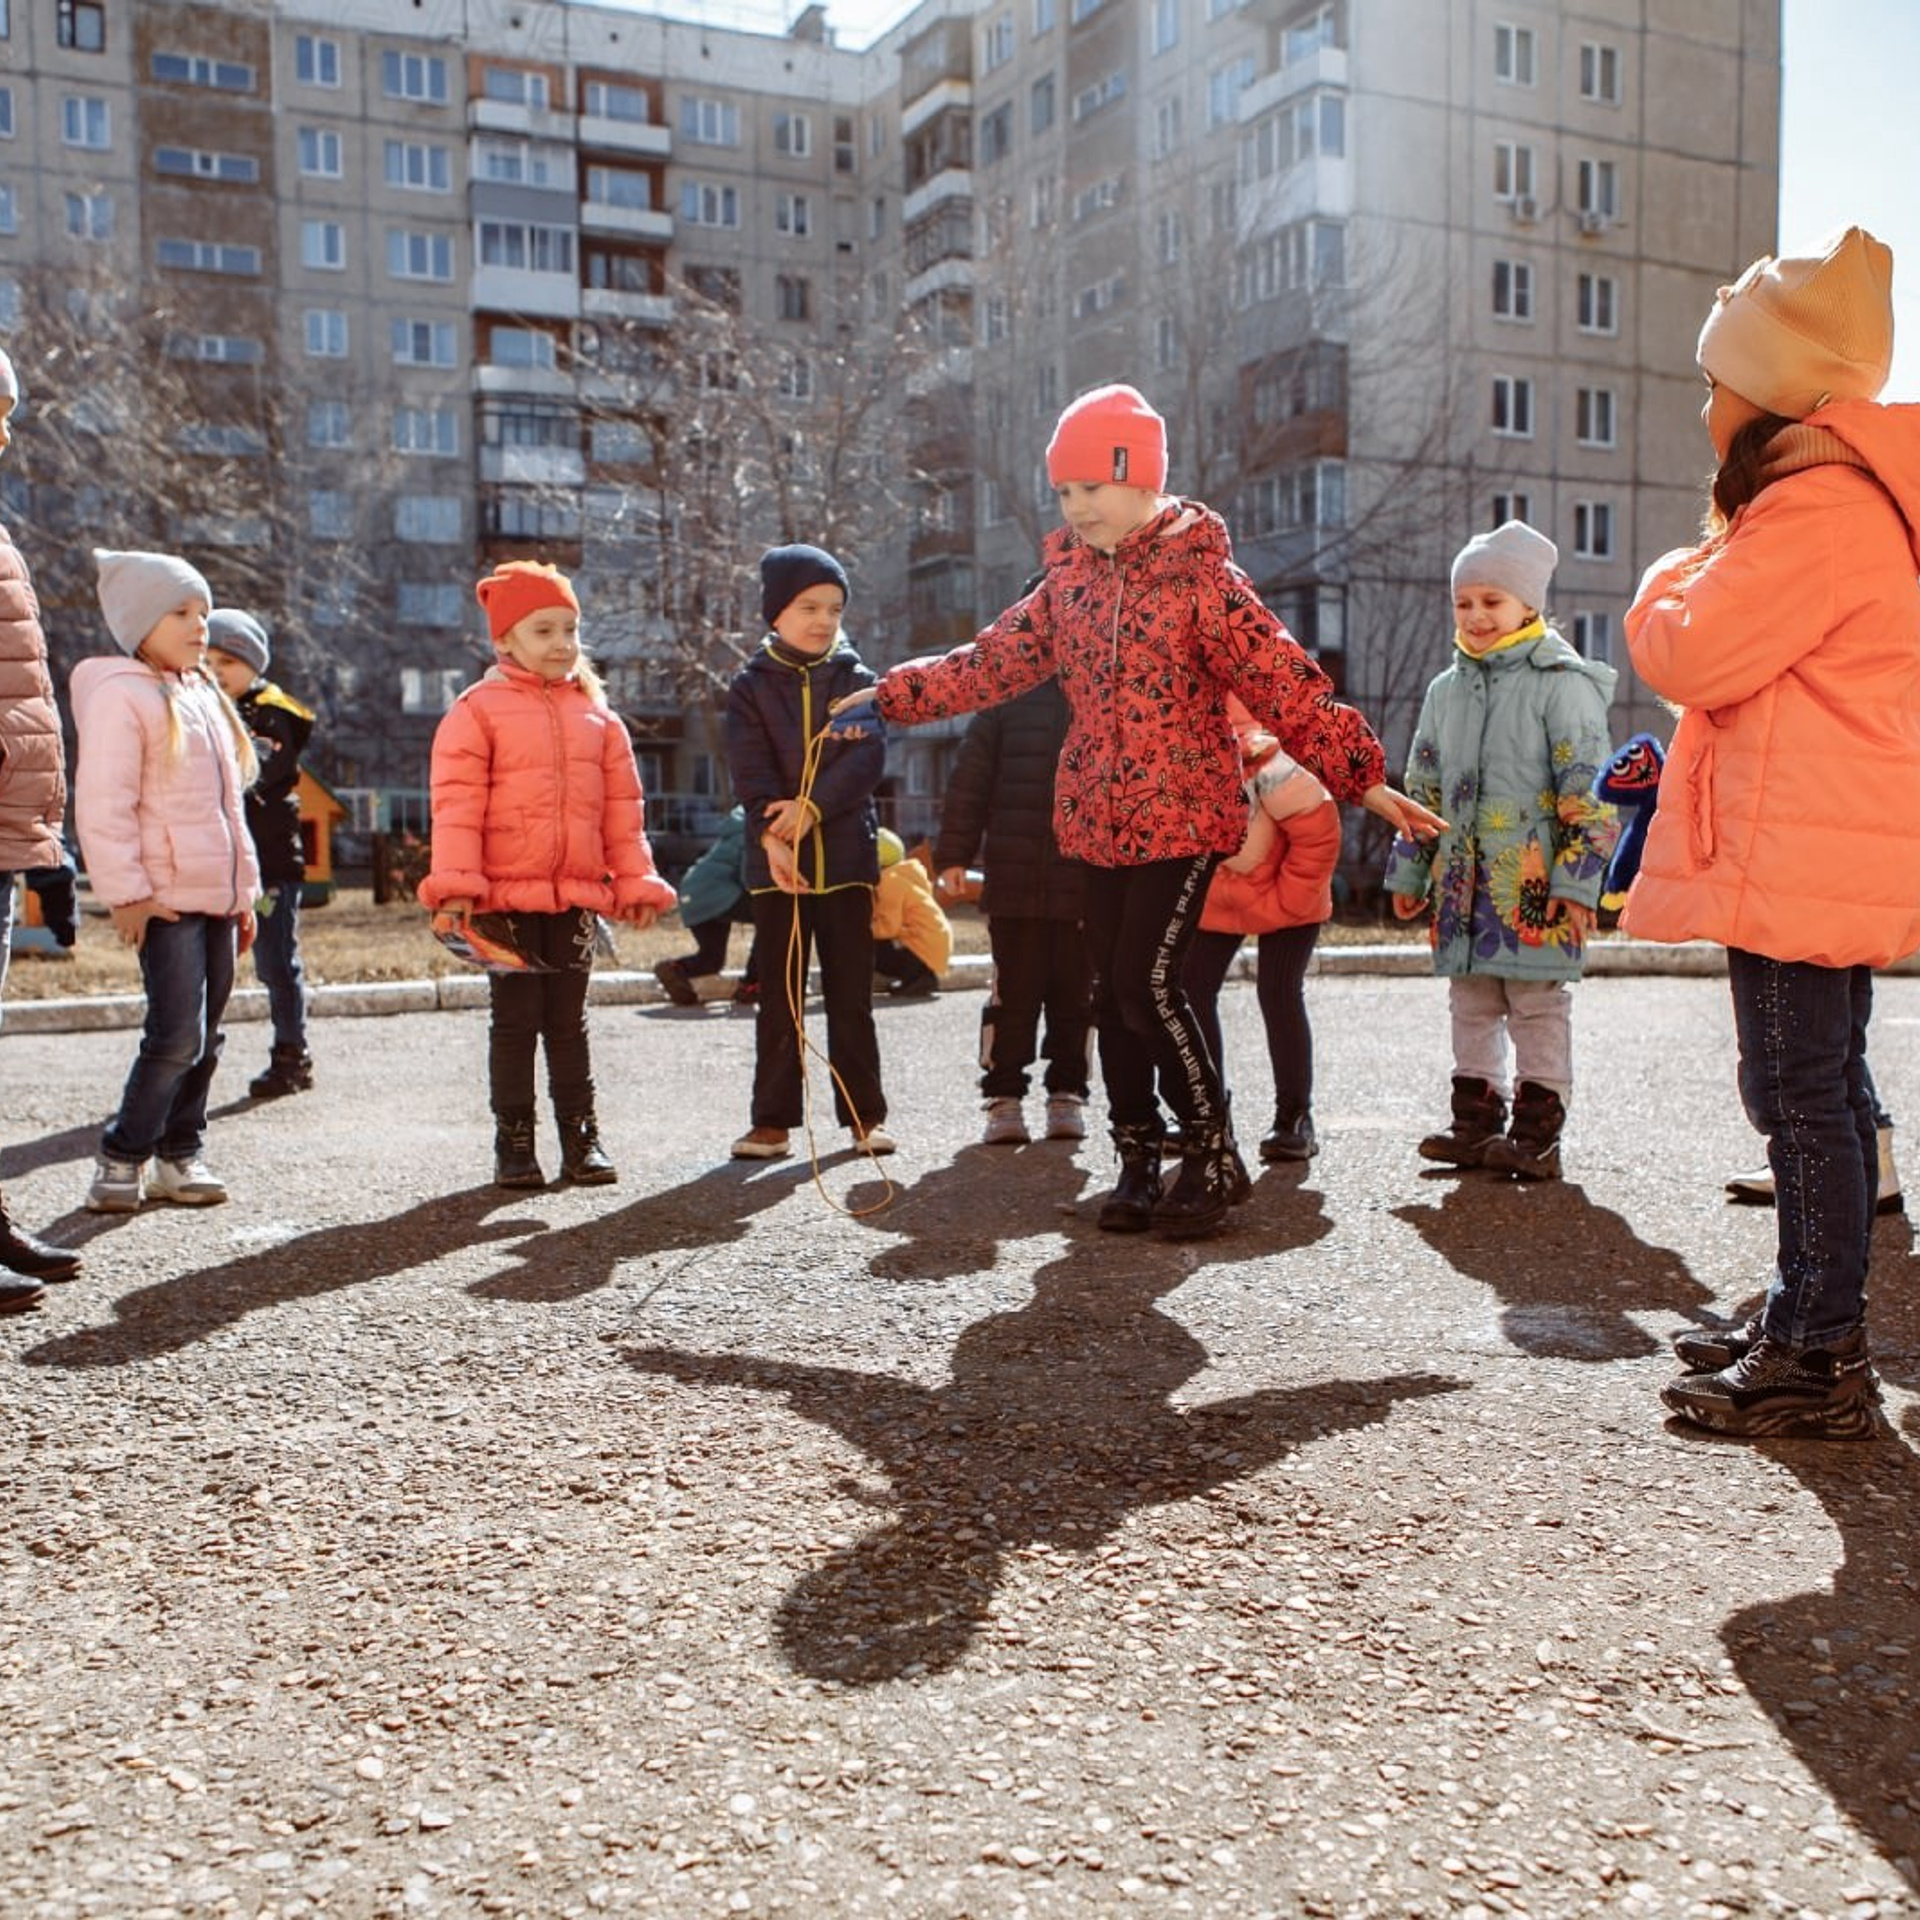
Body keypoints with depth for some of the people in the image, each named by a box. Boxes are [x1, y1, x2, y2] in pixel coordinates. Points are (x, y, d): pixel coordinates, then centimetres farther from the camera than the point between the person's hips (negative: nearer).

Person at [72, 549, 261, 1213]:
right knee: (177, 1035, -11)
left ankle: (180, 1154, 18)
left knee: (204, 1038, 9)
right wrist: (125, 891, -17)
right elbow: (103, 804, -14)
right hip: (165, 900, -8)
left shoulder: (204, 697, 19)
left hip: (216, 897, 8)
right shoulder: (120, 695, -8)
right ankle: (120, 1159, 2)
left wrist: (243, 888, 20)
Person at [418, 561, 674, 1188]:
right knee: (515, 1020, 4)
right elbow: (456, 802, -9)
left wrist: (635, 880, 9)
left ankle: (579, 1137, 17)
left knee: (568, 1020, 10)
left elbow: (622, 803, 12)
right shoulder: (477, 711, -4)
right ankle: (513, 1141, 13)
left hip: (577, 894, 3)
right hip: (505, 894, -3)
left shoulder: (595, 713, 10)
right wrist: (456, 885, -15)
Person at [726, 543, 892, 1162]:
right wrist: (771, 835, -21)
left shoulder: (856, 679, 7)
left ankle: (864, 1114, 14)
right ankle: (773, 1119, 11)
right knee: (780, 996, 5)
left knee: (851, 994, 6)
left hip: (847, 855, 0)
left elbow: (868, 755, -8)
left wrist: (812, 807, -19)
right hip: (776, 861, 0)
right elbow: (750, 771, -6)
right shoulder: (752, 685, 5)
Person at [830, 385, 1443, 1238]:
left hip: (1185, 816, -6)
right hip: (1101, 822, 6)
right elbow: (993, 661, 12)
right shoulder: (1068, 580, 9)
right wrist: (891, 697, 7)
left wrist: (1363, 777, -16)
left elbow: (1285, 687, -12)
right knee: (1114, 994, 7)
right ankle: (1138, 1162, 19)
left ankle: (1214, 1157, 4)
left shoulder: (1202, 577, -8)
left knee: (1147, 983, -13)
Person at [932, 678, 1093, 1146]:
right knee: (1014, 990, 2)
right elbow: (970, 779, 3)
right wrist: (953, 855, -1)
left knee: (1076, 993, 8)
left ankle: (1067, 1094, 20)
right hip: (1014, 877, -1)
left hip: (1086, 881, 1)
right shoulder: (1008, 695, 4)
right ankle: (1004, 1097, 11)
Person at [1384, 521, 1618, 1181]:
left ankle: (1537, 1133, 7)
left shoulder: (1563, 683, -5)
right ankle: (1474, 1123, 21)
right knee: (1470, 1003, 11)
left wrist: (1577, 880, -14)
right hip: (1462, 878, 6)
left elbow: (1588, 792, -9)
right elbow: (1422, 787, 19)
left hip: (1535, 881, -6)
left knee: (1538, 1004, 0)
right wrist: (1409, 872, 18)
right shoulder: (1446, 689, 13)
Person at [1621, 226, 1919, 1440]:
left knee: (1802, 1096, -7)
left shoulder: (1818, 507, -16)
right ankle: (1809, 1322, 28)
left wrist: (1676, 574, 1)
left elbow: (1687, 653, -18)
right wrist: (1716, 561, 16)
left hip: (1798, 862, -11)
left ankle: (1822, 1365, -1)